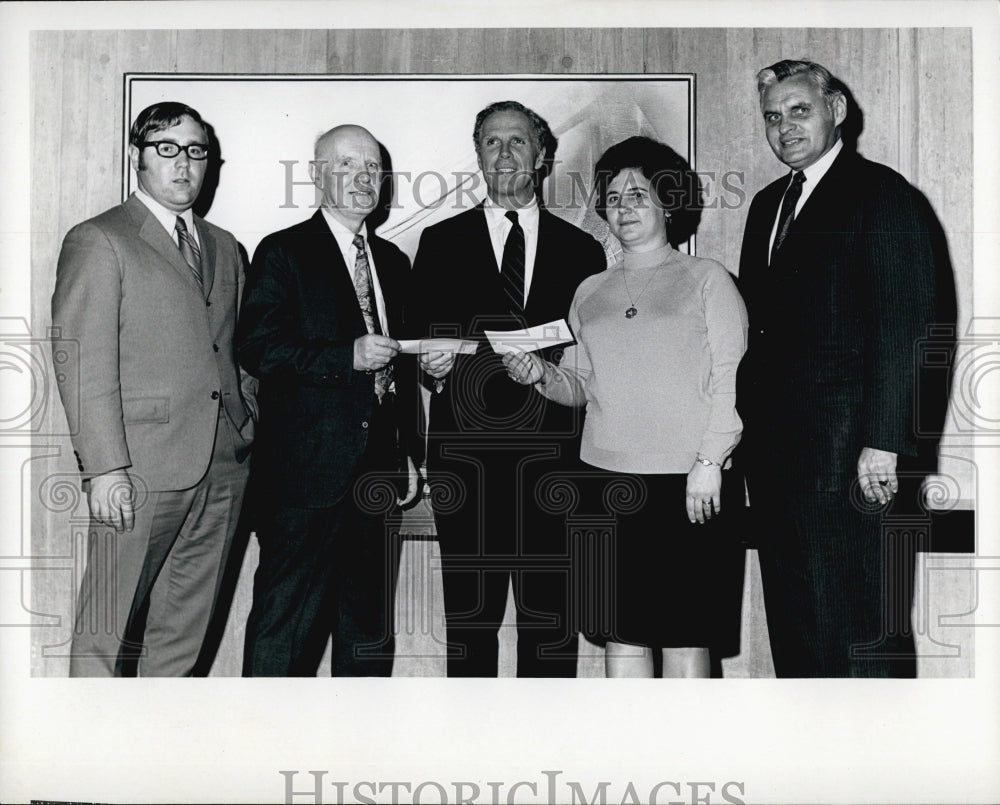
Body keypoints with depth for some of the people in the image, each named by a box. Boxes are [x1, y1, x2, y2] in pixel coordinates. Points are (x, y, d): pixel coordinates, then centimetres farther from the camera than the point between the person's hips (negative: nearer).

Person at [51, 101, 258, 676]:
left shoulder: (225, 248, 19)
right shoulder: (97, 242, -1)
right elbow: (83, 366, -8)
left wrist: (249, 429, 8)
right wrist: (104, 468, -15)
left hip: (223, 469, 6)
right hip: (141, 473, -5)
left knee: (185, 632, 12)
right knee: (109, 631, 3)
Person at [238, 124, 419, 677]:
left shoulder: (394, 261, 17)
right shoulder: (284, 253, -1)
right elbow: (255, 347, -12)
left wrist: (407, 453, 15)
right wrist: (347, 356, -20)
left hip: (380, 468, 6)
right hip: (308, 470, -6)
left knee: (371, 620, 15)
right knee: (285, 616, -1)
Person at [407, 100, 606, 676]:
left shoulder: (582, 249, 11)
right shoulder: (441, 242, 11)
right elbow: (419, 344, 9)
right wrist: (432, 367, -12)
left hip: (553, 456, 1)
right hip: (466, 458, 0)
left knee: (553, 622, 5)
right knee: (468, 622, 6)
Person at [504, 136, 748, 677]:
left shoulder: (705, 278, 3)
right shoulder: (590, 292, 16)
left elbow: (732, 379, -3)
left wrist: (710, 461, -11)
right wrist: (541, 375, -2)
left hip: (690, 483, -4)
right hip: (611, 480, 4)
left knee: (684, 632, 1)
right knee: (620, 632, 7)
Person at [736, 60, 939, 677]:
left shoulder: (882, 194, -3)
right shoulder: (766, 204, 18)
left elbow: (903, 325, -11)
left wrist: (884, 441, -18)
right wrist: (747, 424, 9)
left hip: (845, 447, -7)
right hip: (772, 446, 7)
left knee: (855, 619, -1)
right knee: (790, 613, 14)